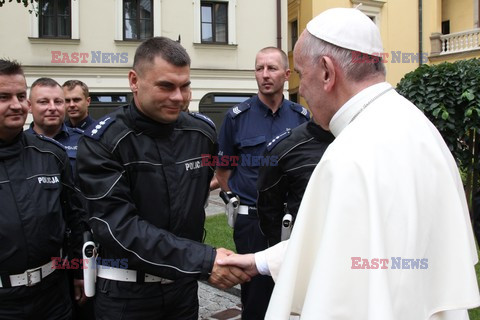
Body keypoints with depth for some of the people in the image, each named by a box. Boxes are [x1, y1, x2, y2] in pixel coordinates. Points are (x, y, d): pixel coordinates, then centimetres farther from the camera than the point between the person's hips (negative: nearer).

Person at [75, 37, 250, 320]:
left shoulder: (203, 131, -2)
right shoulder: (103, 141, -15)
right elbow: (118, 224, -23)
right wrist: (202, 260, -29)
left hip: (184, 283, 4)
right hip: (126, 290, -4)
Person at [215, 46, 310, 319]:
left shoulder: (303, 117, 3)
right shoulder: (237, 117, -3)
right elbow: (223, 171, 3)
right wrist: (240, 201, -1)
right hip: (251, 221, -2)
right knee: (256, 296, 9)